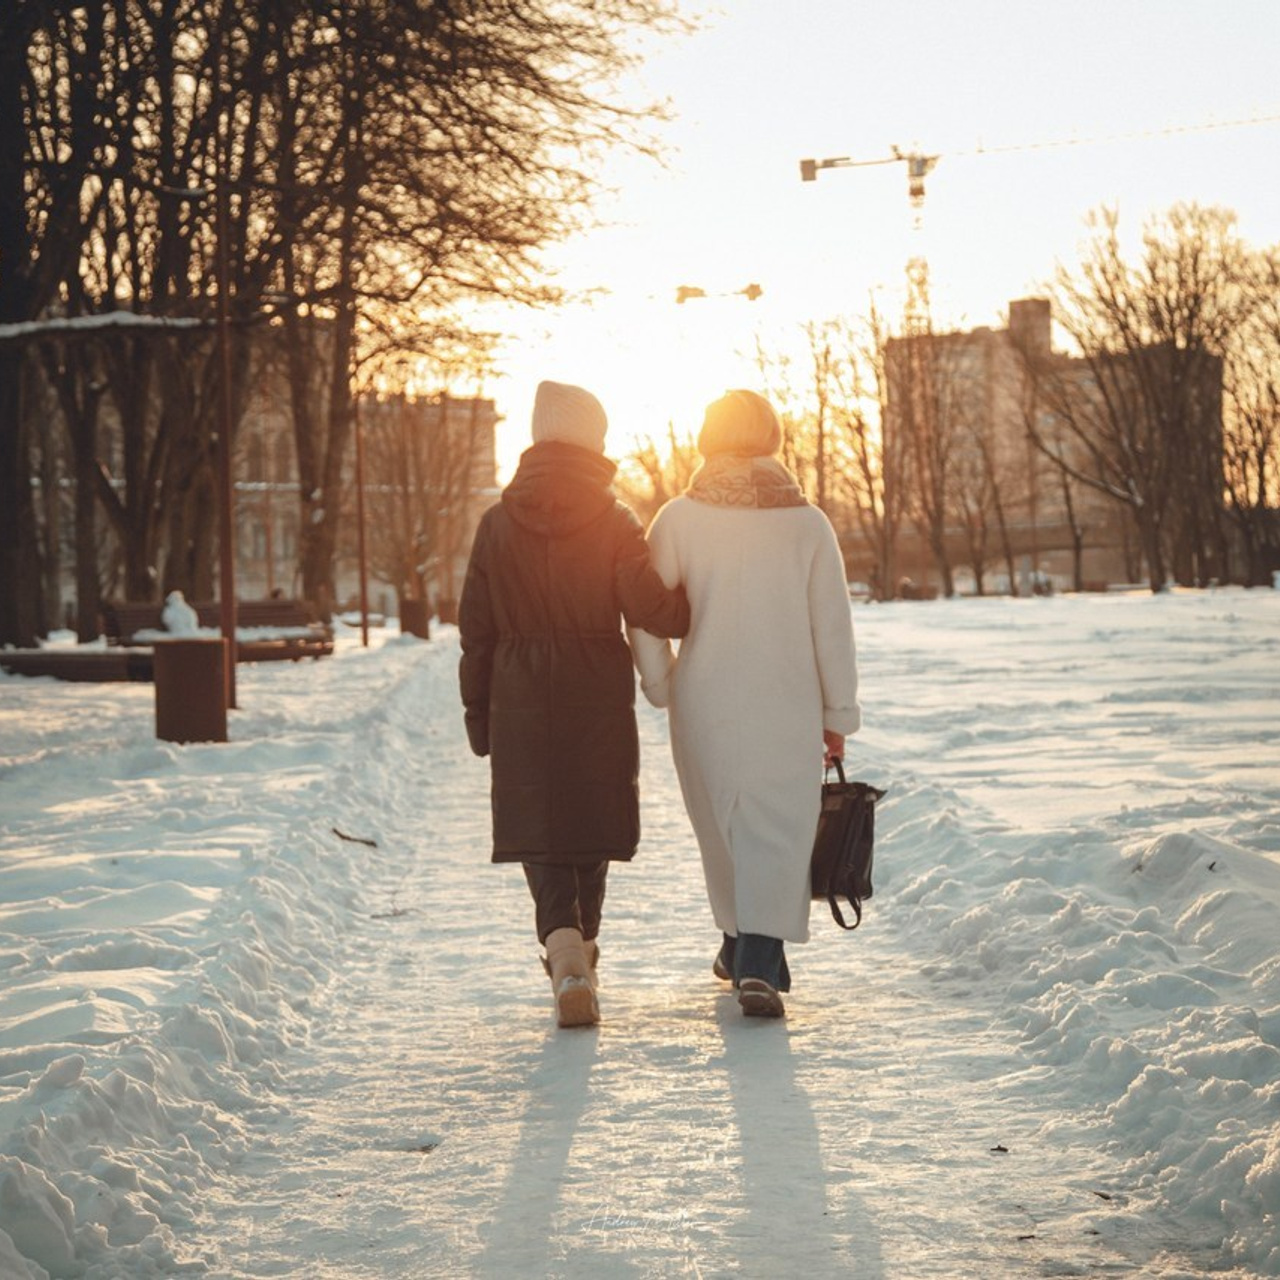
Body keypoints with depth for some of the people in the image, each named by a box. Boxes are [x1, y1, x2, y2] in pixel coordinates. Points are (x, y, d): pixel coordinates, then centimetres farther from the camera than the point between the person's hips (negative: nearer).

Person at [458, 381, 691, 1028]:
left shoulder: (499, 523, 1)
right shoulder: (614, 522, -6)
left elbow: (476, 628, 3)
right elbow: (649, 607, -15)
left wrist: (478, 713, 11)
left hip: (521, 703, 1)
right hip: (598, 701, -1)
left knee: (539, 829, 3)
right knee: (593, 823, 16)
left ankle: (567, 955, -19)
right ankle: (581, 949, 31)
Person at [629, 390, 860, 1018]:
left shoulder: (679, 518, -2)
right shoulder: (806, 522, -1)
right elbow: (832, 626, 0)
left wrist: (663, 688, 10)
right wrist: (838, 714, 7)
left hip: (705, 702, 1)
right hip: (789, 707, -1)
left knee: (724, 824, 18)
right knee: (779, 828, 0)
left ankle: (744, 946, 31)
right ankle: (759, 962, -17)